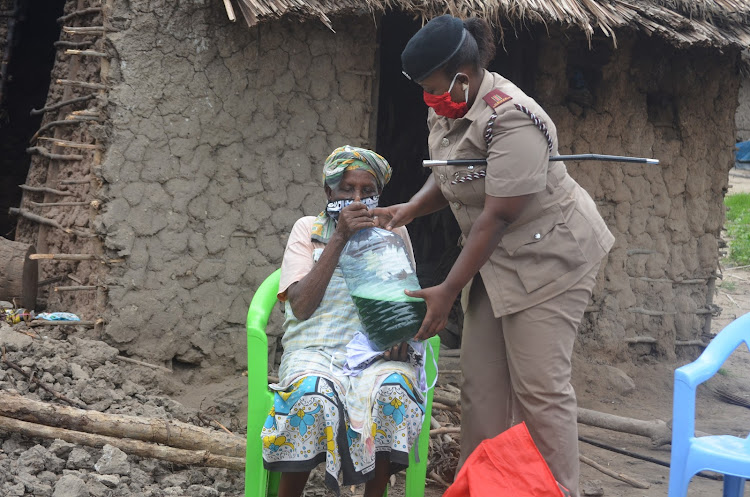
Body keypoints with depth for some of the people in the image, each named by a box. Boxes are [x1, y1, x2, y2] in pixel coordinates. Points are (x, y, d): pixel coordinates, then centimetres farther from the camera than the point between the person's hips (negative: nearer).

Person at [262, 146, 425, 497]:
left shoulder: (393, 232, 16)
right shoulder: (308, 229, 10)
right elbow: (301, 307, -4)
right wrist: (338, 239, -9)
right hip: (316, 346, -1)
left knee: (392, 389, -35)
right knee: (311, 393, -36)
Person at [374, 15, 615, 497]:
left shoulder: (511, 120, -26)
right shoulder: (449, 108, 1)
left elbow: (497, 218, -25)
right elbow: (447, 178, 14)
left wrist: (447, 293, -21)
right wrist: (409, 209, -8)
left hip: (548, 254, -9)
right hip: (496, 255, 9)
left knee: (538, 385, -7)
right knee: (481, 380, 8)